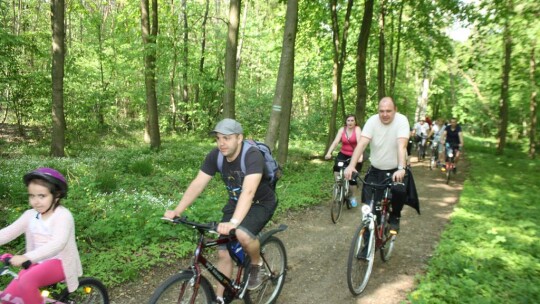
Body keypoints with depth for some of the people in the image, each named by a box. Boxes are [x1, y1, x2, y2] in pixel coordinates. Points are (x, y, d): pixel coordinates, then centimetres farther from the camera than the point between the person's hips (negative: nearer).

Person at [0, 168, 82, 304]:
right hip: (38, 263, 7)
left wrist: (26, 257, -43)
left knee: (27, 280, -30)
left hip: (60, 262, -7)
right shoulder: (30, 215, 3)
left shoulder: (63, 215, -18)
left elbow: (57, 244, -32)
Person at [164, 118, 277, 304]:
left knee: (243, 235, -33)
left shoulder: (253, 156, -31)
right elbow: (197, 184, -16)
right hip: (235, 203, 5)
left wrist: (233, 222, -56)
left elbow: (248, 191, -44)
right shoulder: (215, 156, -14)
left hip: (261, 203, -5)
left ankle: (256, 264, -1)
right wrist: (177, 210, -27)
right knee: (224, 253, 0)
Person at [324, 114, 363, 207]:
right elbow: (335, 142, -14)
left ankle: (353, 198, 16)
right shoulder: (342, 129, -4)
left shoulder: (357, 129, -13)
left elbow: (360, 142, -27)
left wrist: (360, 156, -42)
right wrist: (329, 153, -29)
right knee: (336, 167, -26)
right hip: (343, 154, 3)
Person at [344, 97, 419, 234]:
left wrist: (401, 169, -44)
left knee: (399, 191, -26)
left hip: (396, 169, -2)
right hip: (376, 170, 2)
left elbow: (401, 145, -29)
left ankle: (394, 217, 4)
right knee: (369, 203, -6)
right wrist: (351, 165, -35)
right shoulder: (372, 121, -12)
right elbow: (362, 143, -22)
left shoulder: (401, 120, -16)